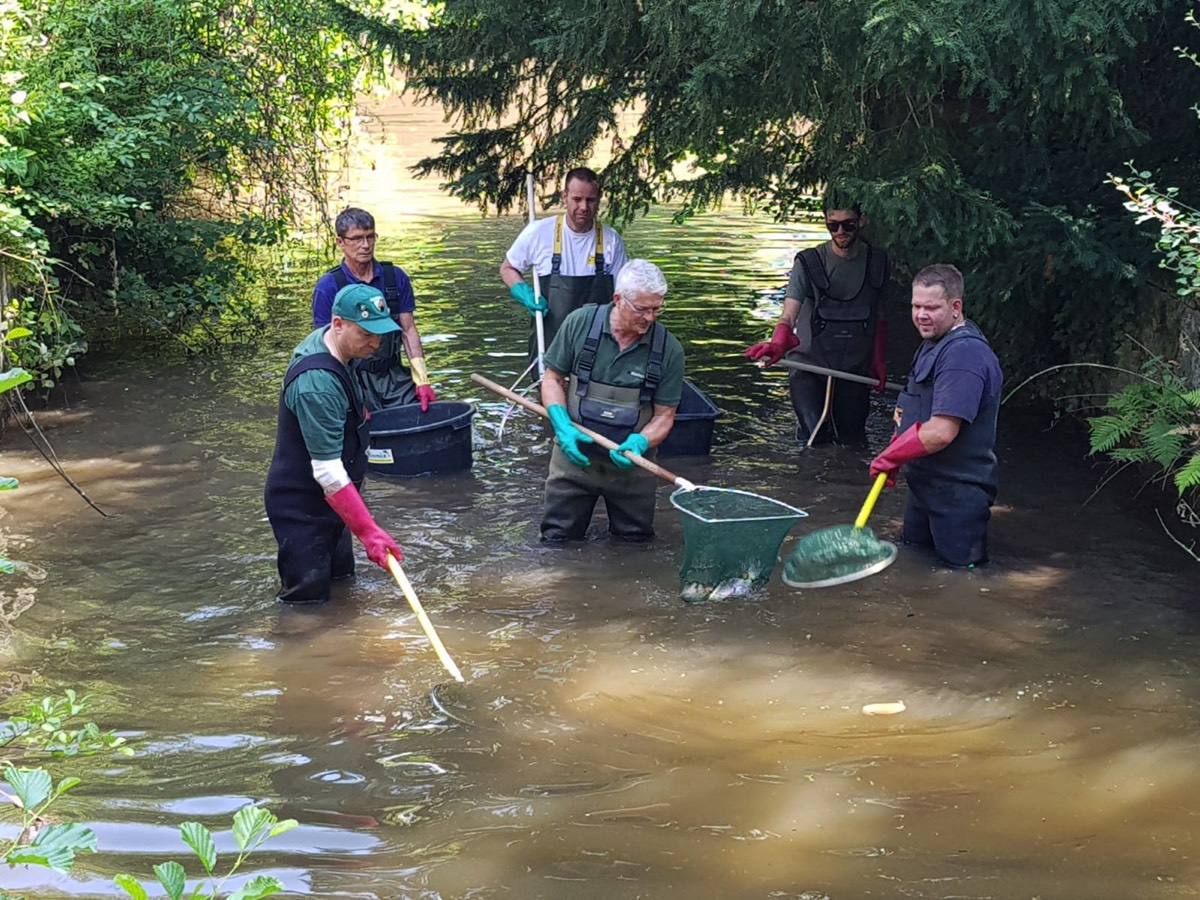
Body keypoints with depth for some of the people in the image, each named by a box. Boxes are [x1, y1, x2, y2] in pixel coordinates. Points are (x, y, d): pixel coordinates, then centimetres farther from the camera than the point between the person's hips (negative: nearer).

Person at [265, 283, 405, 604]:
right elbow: (328, 471, -33)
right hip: (302, 509, -10)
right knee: (309, 600, -7)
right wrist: (368, 532, -33)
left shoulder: (323, 341, -2)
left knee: (342, 578, 18)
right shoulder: (317, 383, -32)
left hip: (325, 503, 10)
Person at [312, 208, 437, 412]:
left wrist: (422, 380, -4)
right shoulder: (328, 286, -5)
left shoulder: (396, 277, 6)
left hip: (394, 375, 3)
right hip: (353, 379, -3)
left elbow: (408, 331, 6)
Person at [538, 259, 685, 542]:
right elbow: (553, 378, 0)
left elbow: (664, 415, -5)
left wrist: (639, 443, -24)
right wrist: (563, 427, -14)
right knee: (557, 540, 5)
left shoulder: (669, 349, -10)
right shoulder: (580, 324, -10)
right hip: (574, 456, 0)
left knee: (635, 541, 16)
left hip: (630, 463, 1)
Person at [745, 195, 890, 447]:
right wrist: (777, 343, -39)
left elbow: (880, 319, 14)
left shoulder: (877, 261, 4)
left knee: (853, 442, 4)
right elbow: (789, 315, -17)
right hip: (810, 365, -2)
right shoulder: (808, 263, -6)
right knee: (812, 442, -11)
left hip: (856, 370, 2)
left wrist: (880, 361, 5)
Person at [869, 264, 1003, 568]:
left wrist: (889, 458, -17)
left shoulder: (964, 354, -26)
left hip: (957, 494, -10)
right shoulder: (935, 343, 9)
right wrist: (904, 413, 2)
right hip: (925, 483, 10)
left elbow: (941, 433, -31)